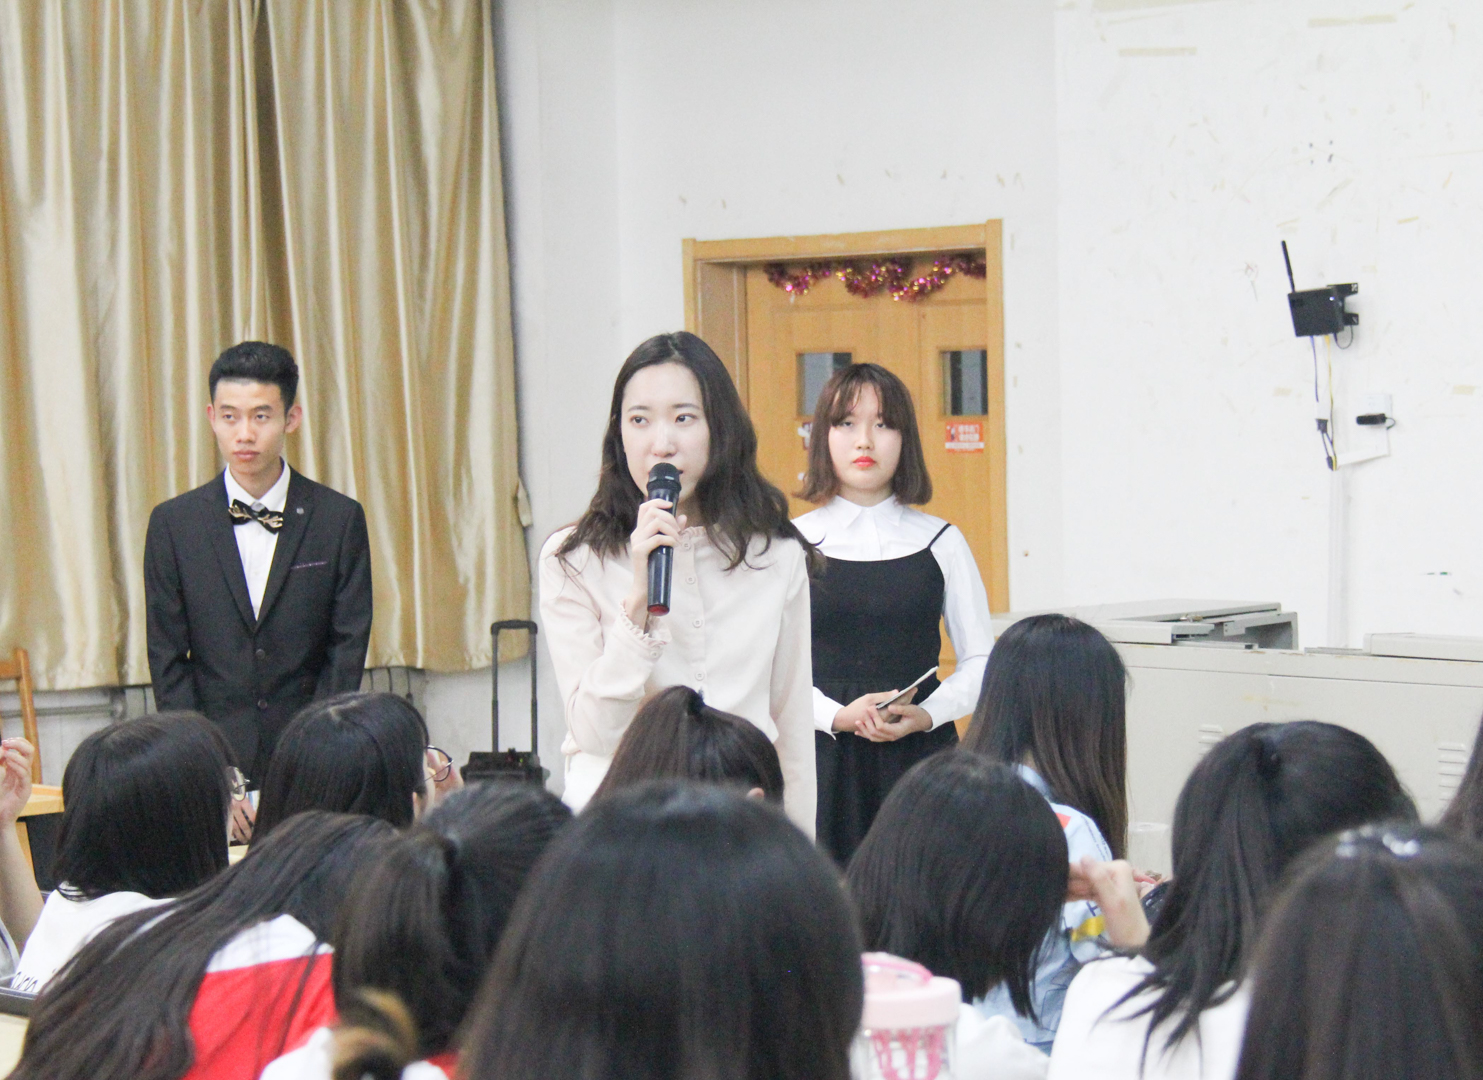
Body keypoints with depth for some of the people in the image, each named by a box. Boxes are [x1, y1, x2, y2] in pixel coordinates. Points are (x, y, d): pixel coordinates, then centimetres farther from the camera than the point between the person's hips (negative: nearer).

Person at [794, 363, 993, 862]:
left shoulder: (941, 543, 10)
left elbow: (981, 660, 11)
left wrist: (926, 714, -7)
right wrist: (837, 715, -13)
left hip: (920, 754, 1)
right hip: (824, 755, -1)